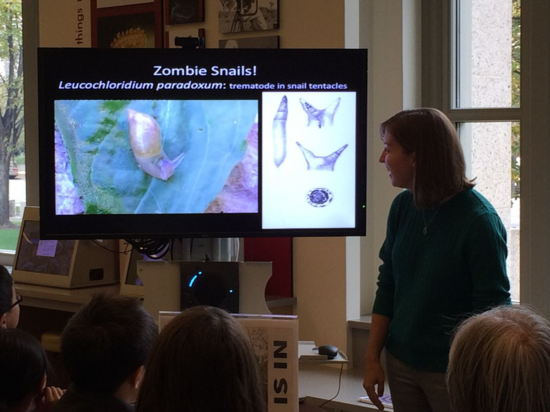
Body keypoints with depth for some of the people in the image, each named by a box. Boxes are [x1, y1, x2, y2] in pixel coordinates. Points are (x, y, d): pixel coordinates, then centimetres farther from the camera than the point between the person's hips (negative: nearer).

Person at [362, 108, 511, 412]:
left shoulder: (478, 221, -18)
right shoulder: (402, 207, -1)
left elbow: (492, 311, -15)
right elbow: (387, 288, 7)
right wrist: (372, 358, 5)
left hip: (454, 373, -5)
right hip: (401, 363, 5)